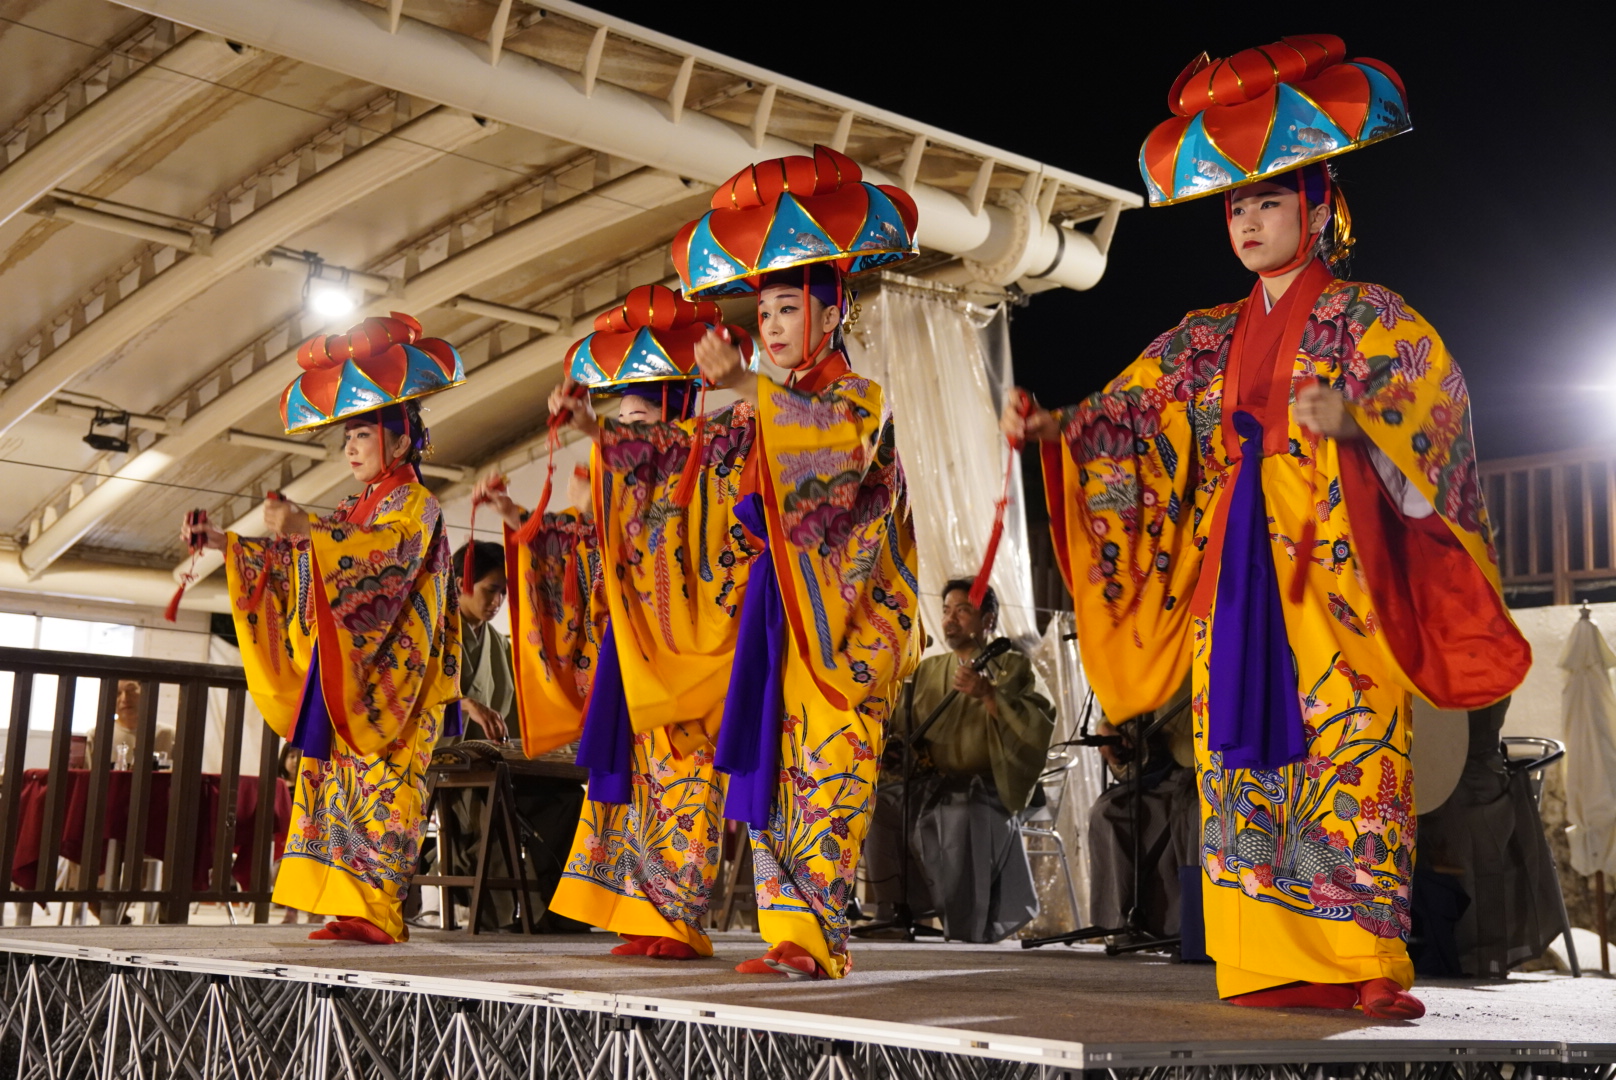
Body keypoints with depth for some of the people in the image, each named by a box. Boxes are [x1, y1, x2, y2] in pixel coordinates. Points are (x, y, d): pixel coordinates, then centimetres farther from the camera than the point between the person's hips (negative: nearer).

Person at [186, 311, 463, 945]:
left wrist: (306, 531, -34)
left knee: (375, 784, -13)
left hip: (388, 676, -8)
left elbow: (386, 558, -24)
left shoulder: (415, 504, -3)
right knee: (336, 777, 3)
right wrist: (222, 543, 9)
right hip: (341, 674, 8)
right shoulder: (353, 511, 23)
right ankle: (351, 905, 3)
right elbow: (286, 561, 22)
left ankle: (377, 911, -15)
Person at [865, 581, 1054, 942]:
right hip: (928, 785, 4)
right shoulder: (928, 670, 19)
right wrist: (892, 749, -9)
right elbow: (903, 730, 14)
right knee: (877, 802, -24)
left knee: (962, 817, -36)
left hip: (984, 790, -4)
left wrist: (987, 695, -20)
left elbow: (1040, 725, -10)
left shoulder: (1012, 667, 6)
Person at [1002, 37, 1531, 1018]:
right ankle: (1271, 964, 5)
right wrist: (1056, 425, -7)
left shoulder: (1370, 318, 3)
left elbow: (1436, 405, -10)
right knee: (1241, 760, 1)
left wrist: (1355, 420, -29)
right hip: (1235, 575, 5)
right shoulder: (1210, 339, 18)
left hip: (1335, 574, -5)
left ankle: (1367, 967, -7)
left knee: (1349, 754, -10)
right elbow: (1130, 410, 11)